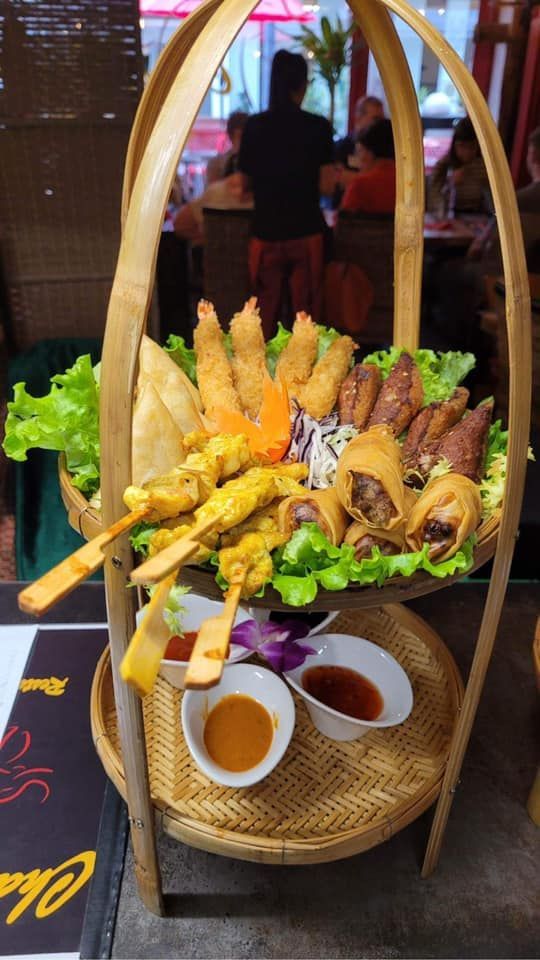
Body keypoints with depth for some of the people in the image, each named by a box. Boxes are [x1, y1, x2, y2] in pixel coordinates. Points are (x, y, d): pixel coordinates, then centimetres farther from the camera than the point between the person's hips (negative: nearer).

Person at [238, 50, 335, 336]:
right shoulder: (318, 127, -3)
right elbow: (326, 185, -4)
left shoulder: (255, 125, 1)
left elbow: (245, 181, 5)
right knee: (305, 311, 7)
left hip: (266, 232, 2)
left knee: (266, 314, 9)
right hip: (306, 232, -1)